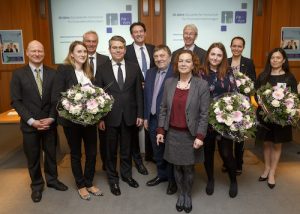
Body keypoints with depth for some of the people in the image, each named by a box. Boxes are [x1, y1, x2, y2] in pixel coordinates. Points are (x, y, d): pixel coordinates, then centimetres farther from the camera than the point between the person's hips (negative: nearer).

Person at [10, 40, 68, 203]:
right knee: (33, 157, 12)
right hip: (29, 124, -1)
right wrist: (32, 121, -15)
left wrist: (51, 118, -10)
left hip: (49, 123, 2)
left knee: (51, 153, 15)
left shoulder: (52, 73, 1)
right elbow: (16, 101, -7)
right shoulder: (18, 74, -4)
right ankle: (37, 185, 32)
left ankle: (52, 179, 36)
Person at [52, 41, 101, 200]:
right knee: (76, 154, 12)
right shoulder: (64, 69, -9)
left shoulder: (88, 72, 9)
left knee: (92, 153, 10)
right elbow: (56, 96, -14)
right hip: (72, 119, -5)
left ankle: (89, 183, 30)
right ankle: (80, 185, 29)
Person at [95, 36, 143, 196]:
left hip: (129, 116, 2)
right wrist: (100, 118, -6)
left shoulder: (134, 68, 2)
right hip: (110, 116, -1)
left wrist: (139, 114, 0)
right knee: (111, 150, 12)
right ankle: (113, 179, 29)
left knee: (126, 148, 16)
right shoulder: (102, 70, -3)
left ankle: (126, 174, 36)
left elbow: (138, 93, 3)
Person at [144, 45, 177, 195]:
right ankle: (162, 174, 40)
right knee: (157, 151, 19)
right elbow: (146, 96, 11)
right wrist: (146, 117, 10)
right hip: (153, 119, 6)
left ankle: (173, 180, 30)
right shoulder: (150, 73, 8)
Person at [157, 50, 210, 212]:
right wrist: (160, 130, 2)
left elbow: (204, 114, -9)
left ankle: (188, 195, 35)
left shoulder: (202, 85, -8)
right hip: (172, 133, 3)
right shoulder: (169, 83, 1)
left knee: (188, 168, 10)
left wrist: (200, 136, -13)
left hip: (191, 135, -2)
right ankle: (181, 194, 36)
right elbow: (163, 108, 5)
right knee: (177, 167, 14)